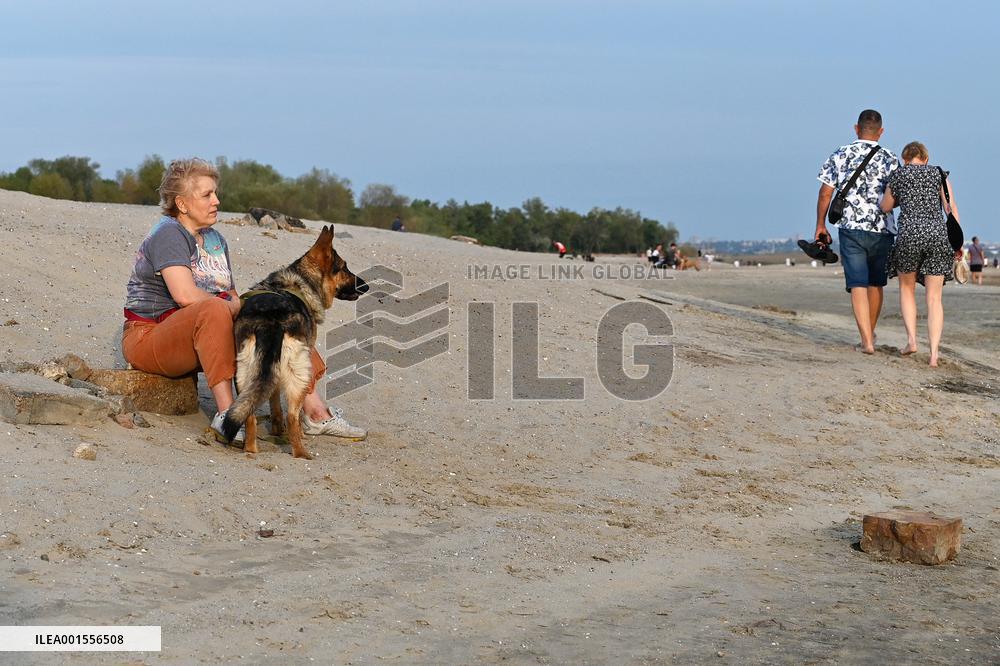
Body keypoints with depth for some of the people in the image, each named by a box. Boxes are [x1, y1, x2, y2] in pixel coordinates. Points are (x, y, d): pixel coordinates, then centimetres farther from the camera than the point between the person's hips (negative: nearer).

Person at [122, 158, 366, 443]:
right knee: (214, 309, -37)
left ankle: (314, 411, -8)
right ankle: (225, 412, -40)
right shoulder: (168, 234, -13)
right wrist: (234, 307, -14)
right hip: (150, 338, -9)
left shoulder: (215, 239, 15)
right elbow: (186, 295, -27)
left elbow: (232, 297, 12)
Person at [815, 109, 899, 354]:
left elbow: (825, 193, 2)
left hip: (850, 228, -1)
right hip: (882, 230, 1)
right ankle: (870, 333, 31)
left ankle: (866, 341, -15)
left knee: (858, 285, -3)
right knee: (876, 283, 17)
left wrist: (820, 226, 9)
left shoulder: (840, 156, 2)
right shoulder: (889, 159, 0)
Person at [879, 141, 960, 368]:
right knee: (934, 298, 5)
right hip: (938, 234, 1)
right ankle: (934, 354, -5)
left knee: (907, 288, 22)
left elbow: (885, 207, 24)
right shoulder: (938, 173, 13)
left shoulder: (896, 175, 13)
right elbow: (951, 207, 4)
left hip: (909, 234, -1)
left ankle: (911, 339, 6)